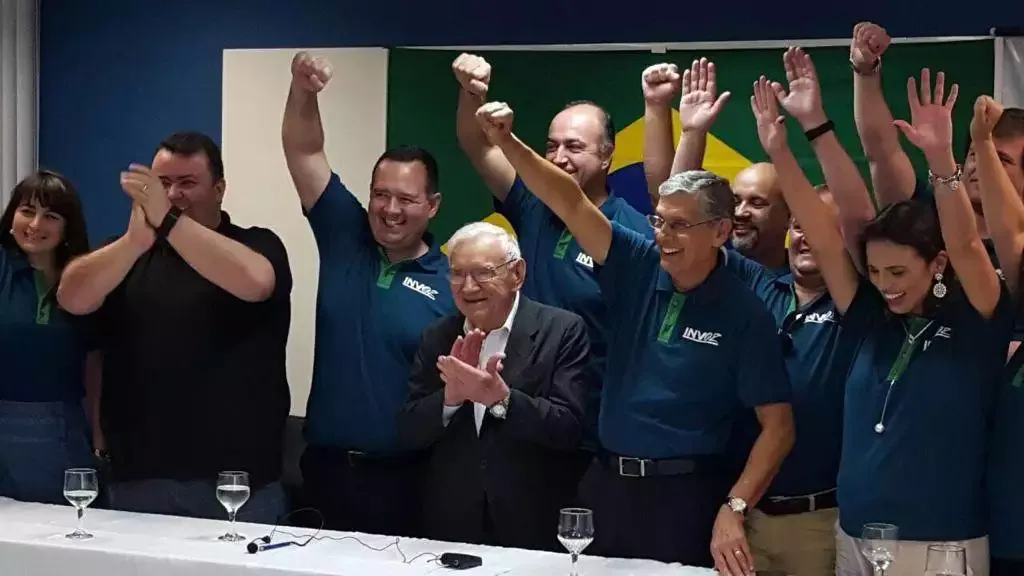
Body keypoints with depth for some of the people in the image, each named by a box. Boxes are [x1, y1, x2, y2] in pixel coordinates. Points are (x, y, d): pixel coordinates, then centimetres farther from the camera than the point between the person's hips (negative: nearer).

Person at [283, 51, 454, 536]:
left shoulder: (453, 283, -5)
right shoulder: (344, 239, 5)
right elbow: (304, 152, -1)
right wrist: (302, 90, -15)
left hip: (404, 477, -3)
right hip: (327, 467, 3)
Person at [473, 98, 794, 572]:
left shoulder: (744, 315, -10)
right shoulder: (638, 268, 0)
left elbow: (778, 426, -10)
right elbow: (571, 202, -9)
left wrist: (733, 510, -19)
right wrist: (506, 142, -22)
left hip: (684, 495, -4)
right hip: (606, 484, 4)